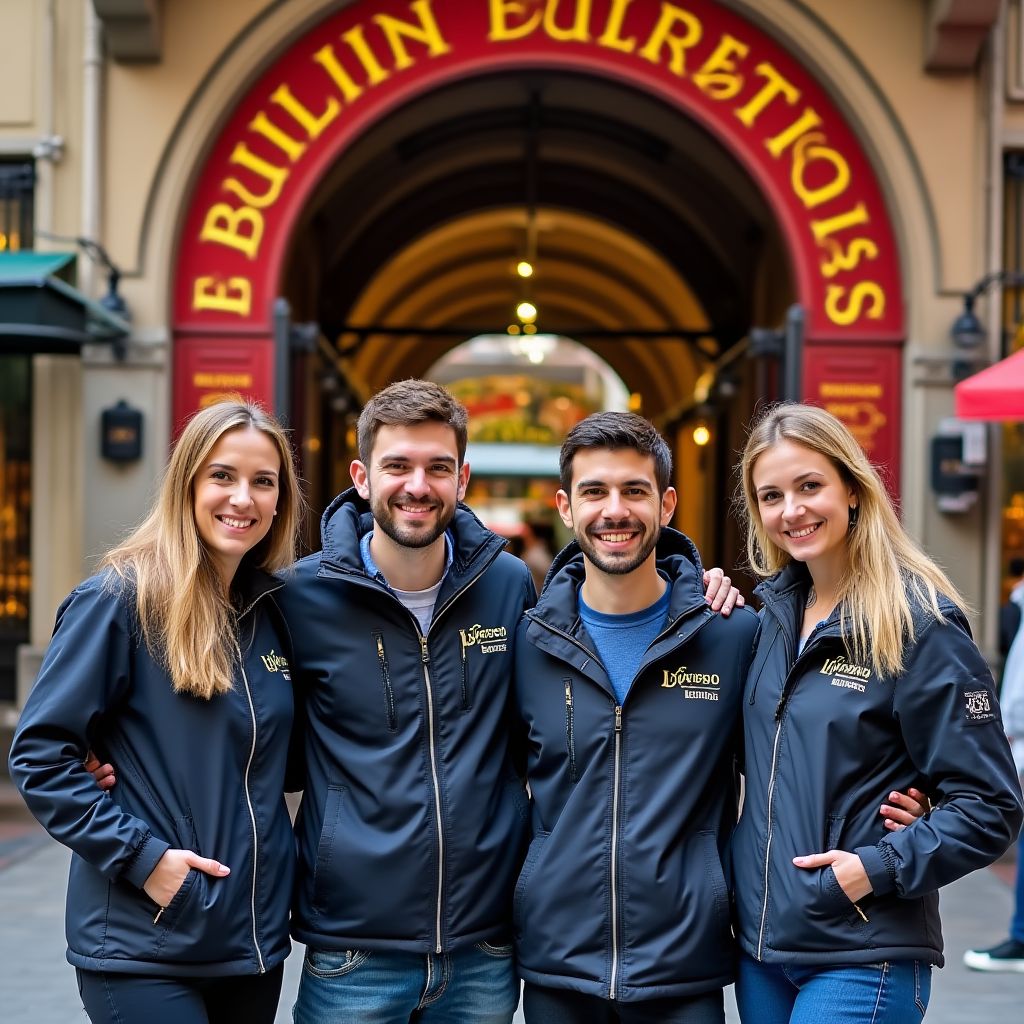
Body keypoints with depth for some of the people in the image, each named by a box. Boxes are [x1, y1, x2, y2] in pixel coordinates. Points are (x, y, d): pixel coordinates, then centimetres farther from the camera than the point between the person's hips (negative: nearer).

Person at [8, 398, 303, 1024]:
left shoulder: (276, 613, 8)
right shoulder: (120, 600, -9)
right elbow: (40, 753, -11)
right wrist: (140, 855, -16)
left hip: (255, 937, 6)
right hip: (145, 949, -6)